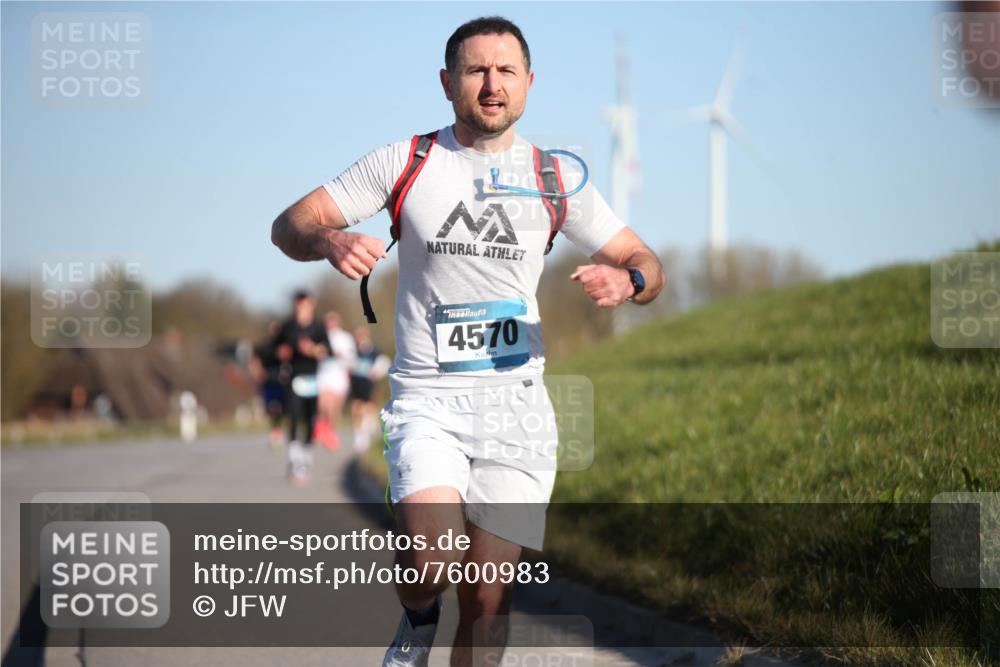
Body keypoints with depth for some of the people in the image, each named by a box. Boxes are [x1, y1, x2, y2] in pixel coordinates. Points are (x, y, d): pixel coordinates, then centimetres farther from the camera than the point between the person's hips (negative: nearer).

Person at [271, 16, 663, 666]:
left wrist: (626, 281, -14)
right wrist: (330, 241, -22)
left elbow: (646, 264, 11)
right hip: (426, 399, -2)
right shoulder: (405, 162, 2)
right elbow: (289, 225, 3)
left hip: (516, 401, 2)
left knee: (489, 602, -1)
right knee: (433, 559, -24)